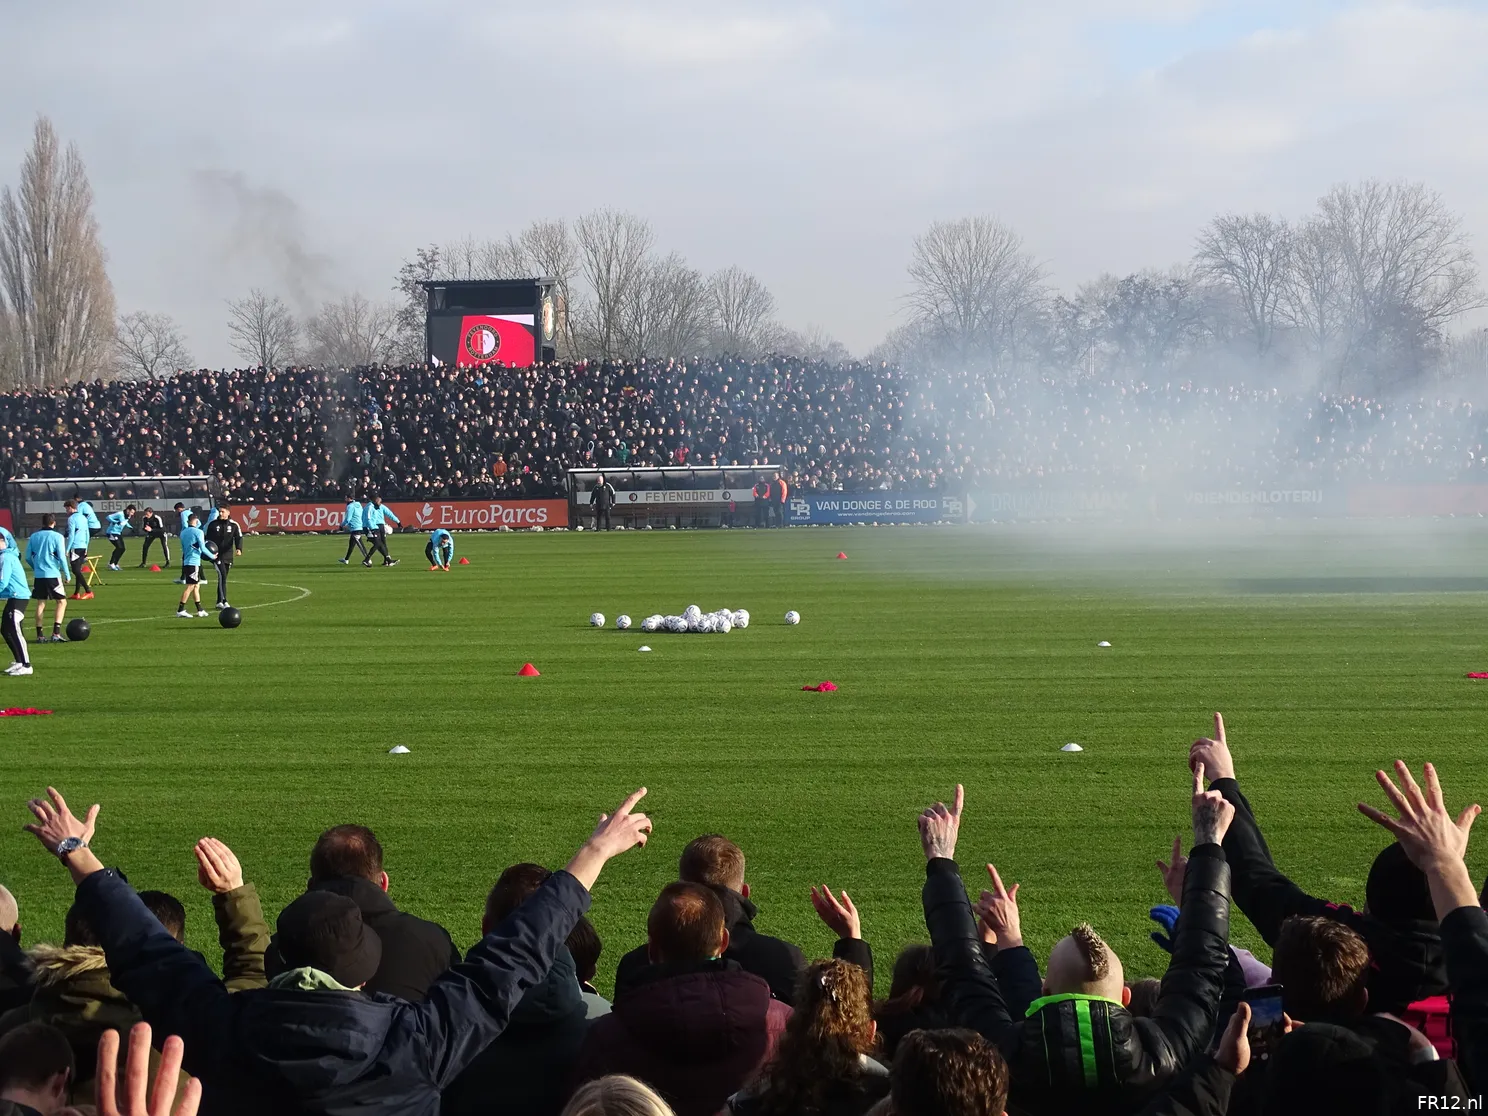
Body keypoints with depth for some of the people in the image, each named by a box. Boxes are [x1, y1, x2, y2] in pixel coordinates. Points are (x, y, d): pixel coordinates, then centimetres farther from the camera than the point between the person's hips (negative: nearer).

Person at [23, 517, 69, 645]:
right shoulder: (57, 536, -6)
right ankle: (56, 633, -9)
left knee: (40, 603, 11)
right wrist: (67, 574, -1)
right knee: (61, 602, 3)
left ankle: (40, 635, 10)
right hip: (53, 574, -5)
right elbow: (62, 557, -10)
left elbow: (28, 557, 10)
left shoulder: (33, 537, 7)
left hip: (39, 575, 5)